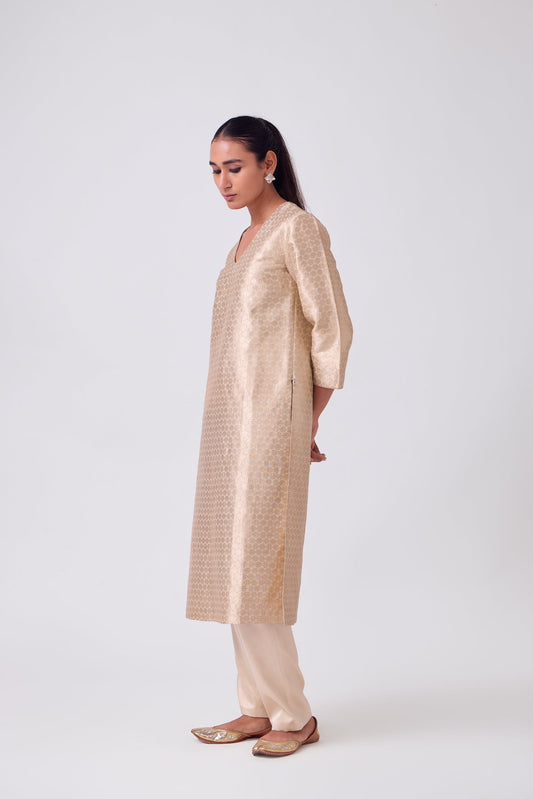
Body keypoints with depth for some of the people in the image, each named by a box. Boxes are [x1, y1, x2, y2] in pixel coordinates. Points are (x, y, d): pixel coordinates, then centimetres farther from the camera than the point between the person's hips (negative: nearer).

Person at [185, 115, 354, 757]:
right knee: (234, 566, 8)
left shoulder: (298, 229, -8)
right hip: (230, 416, 8)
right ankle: (258, 708, 16)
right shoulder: (247, 237, 17)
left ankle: (295, 715, 6)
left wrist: (307, 423, -5)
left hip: (271, 416, -8)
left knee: (253, 565, -6)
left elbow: (332, 330, -9)